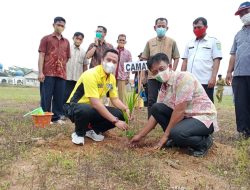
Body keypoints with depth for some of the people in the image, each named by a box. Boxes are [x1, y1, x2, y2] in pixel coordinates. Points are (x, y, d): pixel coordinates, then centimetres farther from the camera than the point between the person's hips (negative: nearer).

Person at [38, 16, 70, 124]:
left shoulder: (66, 42, 18)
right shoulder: (46, 39, 7)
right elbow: (41, 56, -1)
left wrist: (62, 67, 10)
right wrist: (40, 72, -10)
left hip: (61, 74, 4)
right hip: (48, 73, -4)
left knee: (59, 97, 5)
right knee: (46, 97, -1)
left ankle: (56, 117, 14)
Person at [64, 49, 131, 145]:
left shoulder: (112, 78, -1)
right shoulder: (91, 74, -26)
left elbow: (115, 99, 5)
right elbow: (95, 103, -33)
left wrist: (126, 109, -17)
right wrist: (115, 121, -34)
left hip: (93, 108, 7)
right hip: (74, 107, -7)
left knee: (119, 114, -12)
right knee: (86, 110, -42)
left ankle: (93, 130, 10)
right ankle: (78, 134, -8)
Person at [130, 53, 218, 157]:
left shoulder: (184, 77, -21)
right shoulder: (164, 86, 4)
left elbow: (179, 110, -24)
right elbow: (156, 113, 5)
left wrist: (166, 135, -15)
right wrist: (140, 135, 3)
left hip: (204, 117, -8)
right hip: (185, 116, 8)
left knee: (177, 133, -34)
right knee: (156, 108, -5)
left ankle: (204, 142, -4)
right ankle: (175, 138, 4)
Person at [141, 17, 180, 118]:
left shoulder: (172, 42, 4)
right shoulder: (150, 42, 8)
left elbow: (176, 58, 6)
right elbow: (144, 59, 10)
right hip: (152, 76, 2)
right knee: (151, 101, 4)